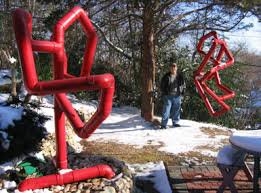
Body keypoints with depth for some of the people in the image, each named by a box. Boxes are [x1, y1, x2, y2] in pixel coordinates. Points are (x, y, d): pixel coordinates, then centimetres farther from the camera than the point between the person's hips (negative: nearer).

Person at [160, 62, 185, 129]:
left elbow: (183, 84, 17)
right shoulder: (166, 76, -4)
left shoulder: (180, 76, 6)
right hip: (168, 96, -3)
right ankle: (163, 125, -4)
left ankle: (175, 122, 26)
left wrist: (181, 91, 6)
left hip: (177, 96, 4)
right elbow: (162, 85, 4)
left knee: (176, 110, 12)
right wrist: (164, 93, -1)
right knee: (166, 110, -6)